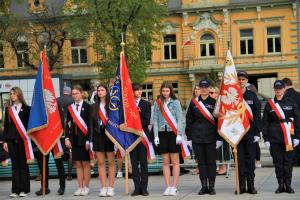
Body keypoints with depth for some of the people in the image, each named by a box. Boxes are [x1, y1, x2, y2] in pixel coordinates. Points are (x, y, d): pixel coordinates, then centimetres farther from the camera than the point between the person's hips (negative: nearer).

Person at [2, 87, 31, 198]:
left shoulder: (26, 109, 1)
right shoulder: (8, 109, 11)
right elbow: (6, 126, 11)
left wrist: (28, 139, -8)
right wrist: (5, 141, 5)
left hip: (22, 140, -3)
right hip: (11, 140, 3)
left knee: (23, 164, 1)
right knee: (14, 165, 3)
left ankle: (24, 189, 6)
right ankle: (15, 190, 4)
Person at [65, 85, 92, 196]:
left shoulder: (87, 106, -4)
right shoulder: (70, 108, 10)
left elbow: (90, 124, -7)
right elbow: (68, 124, 9)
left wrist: (88, 140, -12)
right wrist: (67, 138, -1)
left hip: (84, 138, -4)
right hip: (74, 139, 4)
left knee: (86, 164, 2)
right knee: (78, 164, 7)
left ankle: (86, 187, 9)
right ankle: (80, 187, 12)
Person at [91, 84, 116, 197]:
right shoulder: (94, 106, 10)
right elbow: (92, 123, 9)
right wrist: (91, 138, 2)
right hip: (98, 135, 3)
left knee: (111, 162, 1)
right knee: (101, 163, 3)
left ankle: (110, 188, 4)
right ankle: (103, 188, 6)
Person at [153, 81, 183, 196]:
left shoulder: (175, 102, 1)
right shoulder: (157, 103, 7)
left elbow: (179, 119, -2)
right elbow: (155, 120, 7)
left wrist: (179, 134, -10)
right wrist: (156, 136, 0)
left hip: (173, 133, -2)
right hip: (162, 133, 2)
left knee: (175, 161, 0)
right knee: (165, 162, 4)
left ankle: (174, 187, 2)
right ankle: (168, 187, 8)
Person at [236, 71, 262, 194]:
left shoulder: (252, 96, 5)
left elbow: (257, 115, 4)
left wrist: (257, 133, -3)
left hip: (250, 132, 0)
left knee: (250, 159, 3)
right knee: (239, 159, 2)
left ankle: (251, 186, 8)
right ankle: (241, 186, 8)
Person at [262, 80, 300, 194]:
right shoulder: (269, 104, 7)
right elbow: (265, 122, 7)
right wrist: (266, 139, 1)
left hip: (288, 138, -1)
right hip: (274, 139, 1)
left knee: (288, 161, 1)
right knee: (278, 162, 3)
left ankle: (288, 185, 9)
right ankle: (280, 185, 10)